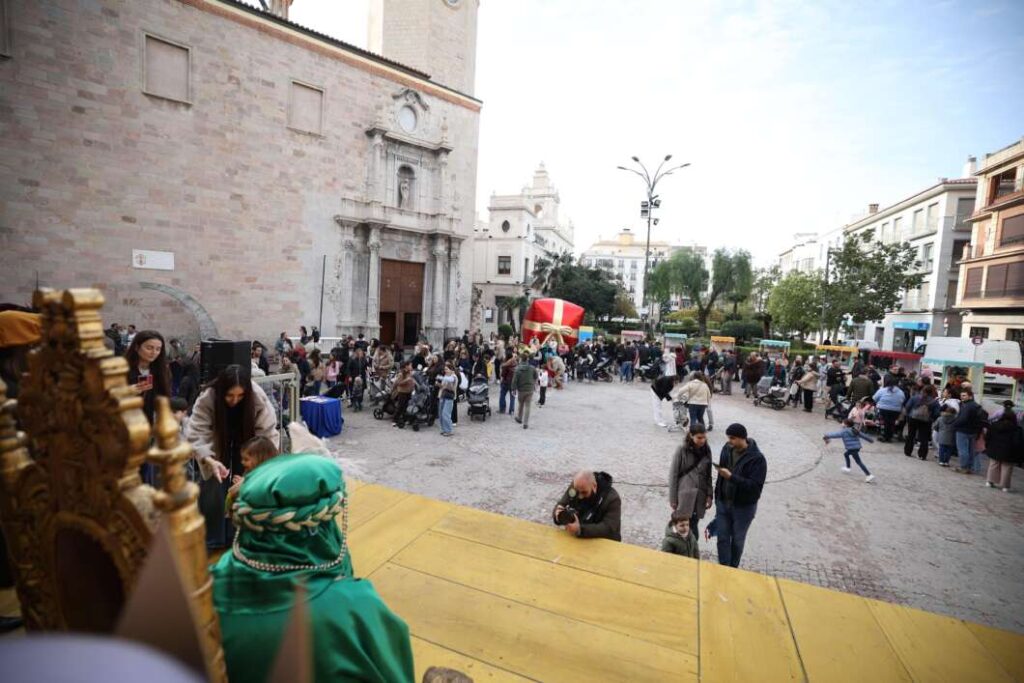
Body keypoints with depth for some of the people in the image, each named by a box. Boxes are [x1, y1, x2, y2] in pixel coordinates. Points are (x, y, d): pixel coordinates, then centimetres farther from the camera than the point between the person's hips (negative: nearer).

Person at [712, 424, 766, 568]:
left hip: (743, 507, -4)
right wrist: (717, 497, 12)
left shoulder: (757, 458, -20)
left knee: (737, 540, 15)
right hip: (723, 503, 4)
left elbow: (755, 486, -25)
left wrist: (731, 477, -32)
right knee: (722, 538, 10)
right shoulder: (727, 448, -4)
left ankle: (733, 569, 36)